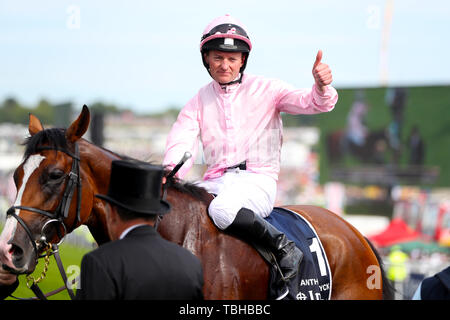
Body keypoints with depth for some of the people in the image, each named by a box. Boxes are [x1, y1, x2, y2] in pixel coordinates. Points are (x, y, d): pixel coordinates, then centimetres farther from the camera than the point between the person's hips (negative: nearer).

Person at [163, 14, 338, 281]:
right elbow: (182, 141, -1)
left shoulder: (265, 89, 8)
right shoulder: (199, 101, 15)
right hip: (215, 182, 4)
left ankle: (285, 249, -21)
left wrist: (322, 87, -27)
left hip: (257, 178, -4)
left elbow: (310, 103, -2)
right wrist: (171, 170, -24)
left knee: (222, 209, -38)